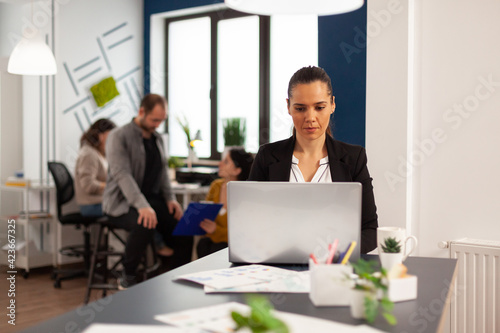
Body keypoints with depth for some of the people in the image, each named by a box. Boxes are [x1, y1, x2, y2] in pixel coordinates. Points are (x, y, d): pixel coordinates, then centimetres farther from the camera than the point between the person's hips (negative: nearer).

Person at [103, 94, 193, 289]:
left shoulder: (157, 138, 14)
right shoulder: (118, 137, -10)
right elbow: (122, 174, -22)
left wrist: (170, 198, 1)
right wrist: (142, 206, -35)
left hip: (152, 199, 7)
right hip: (122, 202, -7)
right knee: (144, 225, -37)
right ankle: (127, 279, -16)